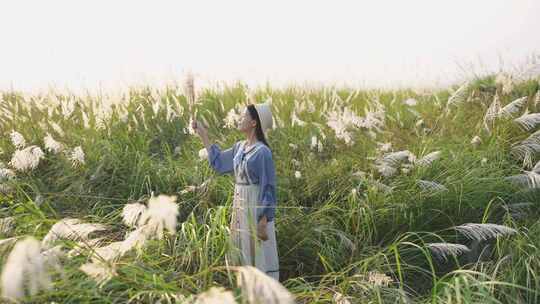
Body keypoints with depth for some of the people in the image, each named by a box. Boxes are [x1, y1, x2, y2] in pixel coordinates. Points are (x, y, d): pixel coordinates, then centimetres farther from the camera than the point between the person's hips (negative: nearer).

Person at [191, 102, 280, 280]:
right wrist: (203, 135, 16)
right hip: (239, 207, 8)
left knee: (257, 256, 1)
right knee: (240, 254, 17)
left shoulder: (262, 152, -16)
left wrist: (263, 222, -19)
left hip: (256, 209, -8)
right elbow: (218, 162, 19)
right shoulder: (239, 147, 7)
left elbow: (268, 188, -16)